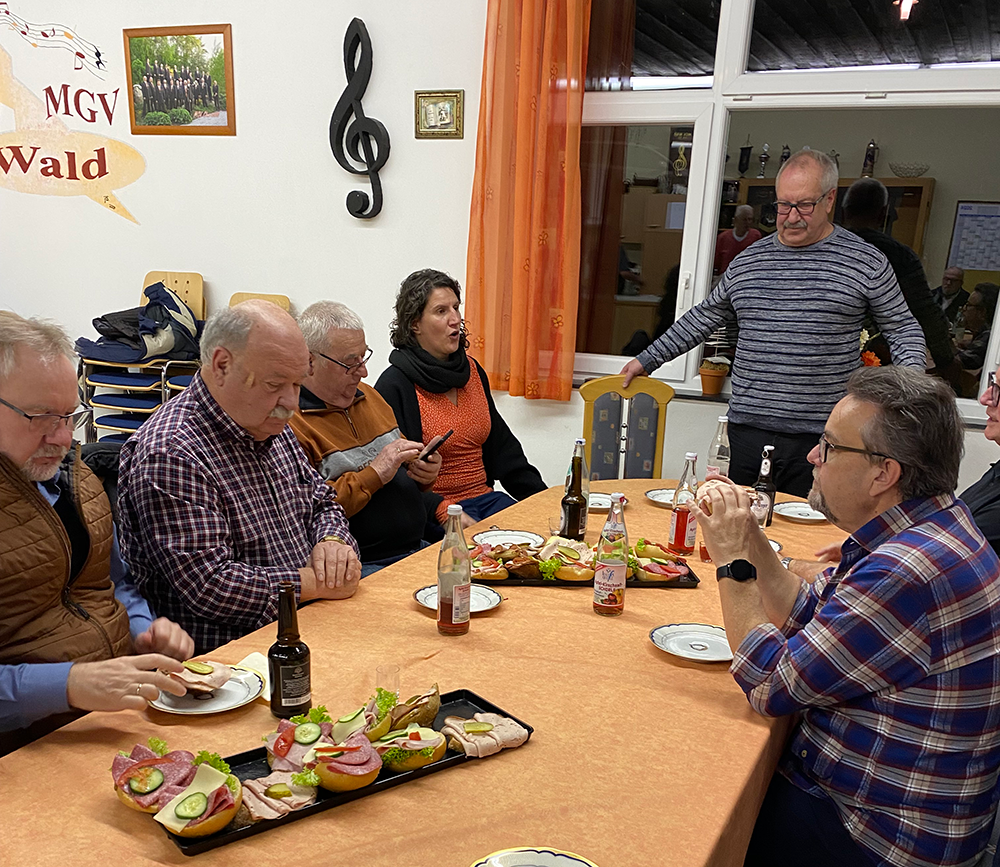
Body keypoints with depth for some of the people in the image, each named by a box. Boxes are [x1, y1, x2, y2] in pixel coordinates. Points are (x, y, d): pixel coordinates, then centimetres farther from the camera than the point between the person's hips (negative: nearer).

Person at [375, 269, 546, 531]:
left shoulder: (472, 370, 13)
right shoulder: (394, 386, -9)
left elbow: (502, 446, 17)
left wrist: (544, 498, 7)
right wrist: (443, 510, -25)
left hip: (484, 497, 7)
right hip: (430, 514, -7)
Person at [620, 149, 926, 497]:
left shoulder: (866, 262, 2)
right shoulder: (748, 260, 11)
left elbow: (904, 329, 8)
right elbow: (705, 317, 21)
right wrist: (648, 360, 22)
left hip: (821, 438, -3)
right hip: (747, 431, 3)